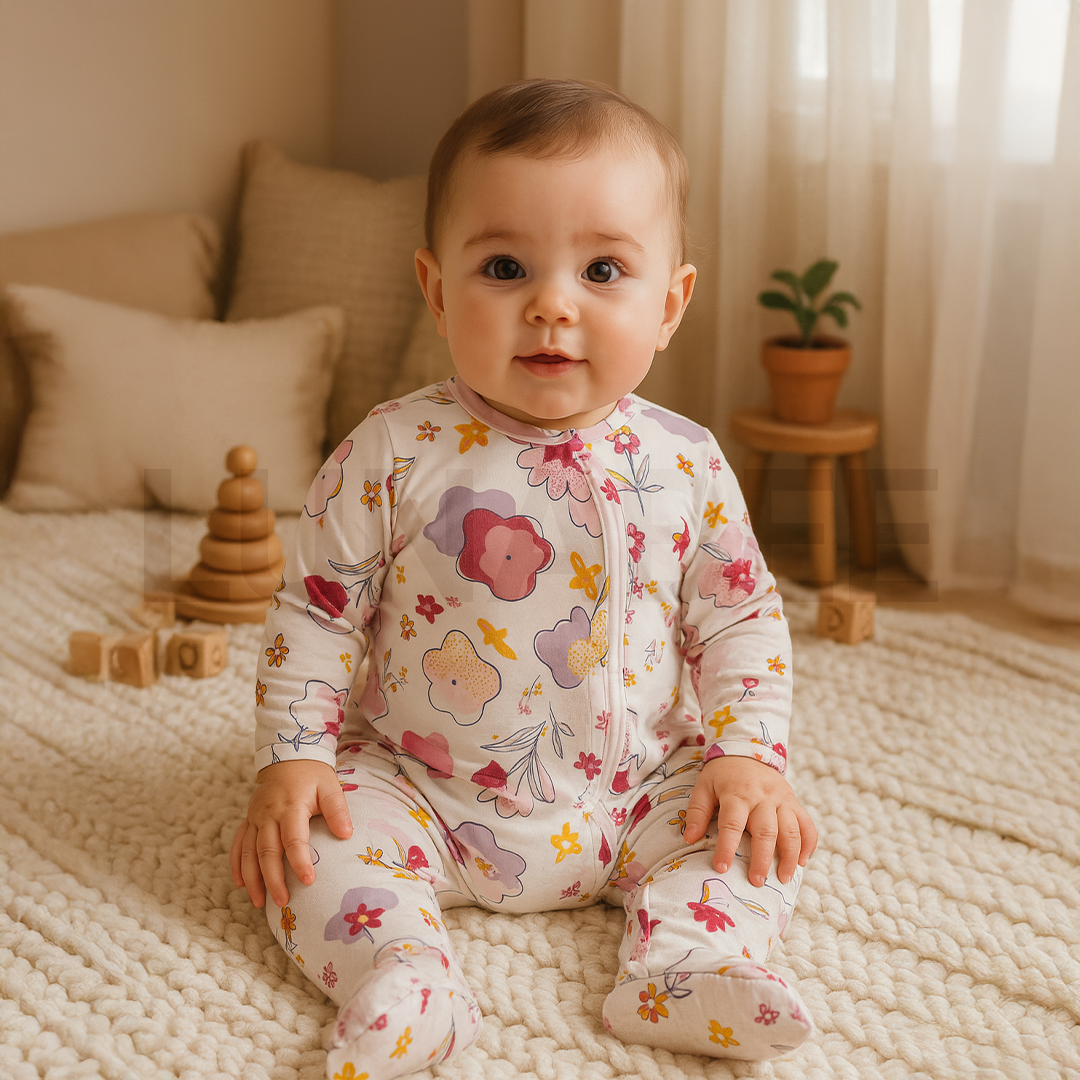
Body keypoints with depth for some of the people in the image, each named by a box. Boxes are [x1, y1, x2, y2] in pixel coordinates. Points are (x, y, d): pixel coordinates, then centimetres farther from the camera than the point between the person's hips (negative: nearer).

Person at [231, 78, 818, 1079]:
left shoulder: (686, 465, -7)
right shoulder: (393, 455, -13)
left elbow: (739, 617, 3)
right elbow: (316, 610, -5)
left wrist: (747, 751, -9)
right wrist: (293, 755, -12)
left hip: (636, 792, 2)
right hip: (421, 794, -1)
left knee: (760, 833, -12)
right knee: (302, 838, -19)